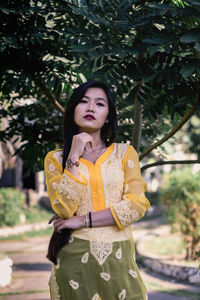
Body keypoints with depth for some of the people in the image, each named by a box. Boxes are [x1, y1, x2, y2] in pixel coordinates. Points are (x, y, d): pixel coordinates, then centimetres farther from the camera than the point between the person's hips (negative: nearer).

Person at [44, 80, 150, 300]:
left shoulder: (124, 153, 6)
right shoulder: (56, 158, 4)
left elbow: (137, 205, -6)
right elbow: (65, 210, -9)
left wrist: (83, 220, -11)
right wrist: (73, 158, -12)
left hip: (118, 256, 1)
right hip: (74, 255, -1)